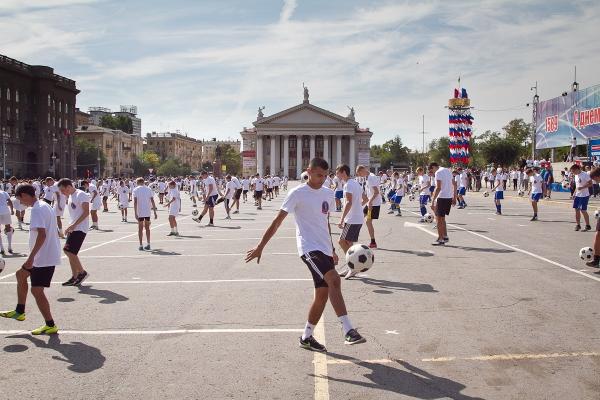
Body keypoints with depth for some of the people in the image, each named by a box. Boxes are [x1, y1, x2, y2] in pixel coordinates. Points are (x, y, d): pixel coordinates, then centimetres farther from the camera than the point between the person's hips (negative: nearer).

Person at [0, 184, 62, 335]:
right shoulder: (45, 206, 13)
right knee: (20, 274, 24)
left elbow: (42, 234, -27)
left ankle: (50, 325, 1)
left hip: (43, 258, -11)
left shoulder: (37, 209, -17)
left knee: (36, 290, -5)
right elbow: (55, 231, 19)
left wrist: (31, 257, -27)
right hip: (50, 254, 11)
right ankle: (20, 311, 33)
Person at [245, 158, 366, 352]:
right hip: (309, 248, -7)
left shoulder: (328, 194, 12)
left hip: (325, 249, 7)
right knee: (334, 280, -26)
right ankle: (348, 330, -29)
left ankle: (307, 337, 22)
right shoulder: (298, 193, -7)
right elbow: (278, 221, -7)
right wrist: (260, 246, -9)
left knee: (323, 294, 6)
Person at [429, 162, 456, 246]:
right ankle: (445, 237, 21)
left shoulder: (438, 172, -11)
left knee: (439, 218, 0)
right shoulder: (448, 170, 16)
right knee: (442, 218, 20)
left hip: (442, 197, -8)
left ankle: (440, 240, 2)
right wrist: (454, 198, 20)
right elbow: (454, 184, 17)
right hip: (449, 197, 8)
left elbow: (438, 188, -20)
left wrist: (433, 201, -19)